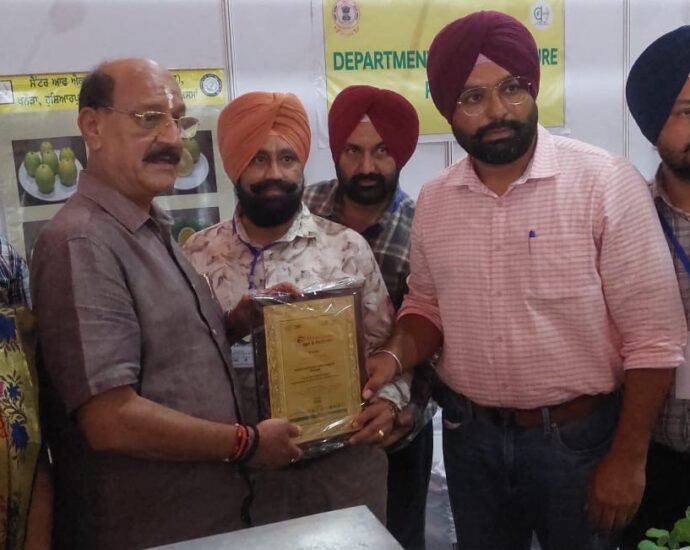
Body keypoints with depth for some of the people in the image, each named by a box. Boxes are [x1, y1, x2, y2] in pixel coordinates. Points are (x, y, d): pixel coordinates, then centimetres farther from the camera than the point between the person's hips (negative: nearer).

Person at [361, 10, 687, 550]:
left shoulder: (606, 183, -15)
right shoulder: (434, 200, -1)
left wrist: (628, 458, -12)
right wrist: (395, 356, -9)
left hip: (578, 435, -4)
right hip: (469, 434, 4)